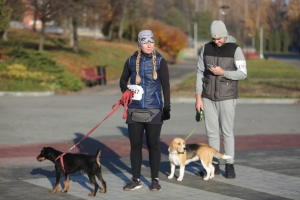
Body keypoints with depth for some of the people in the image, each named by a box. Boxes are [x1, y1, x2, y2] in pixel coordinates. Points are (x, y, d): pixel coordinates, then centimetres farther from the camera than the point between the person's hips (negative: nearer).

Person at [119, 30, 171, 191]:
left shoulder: (160, 61, -3)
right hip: (134, 111, 2)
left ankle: (155, 179, 16)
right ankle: (136, 180, 17)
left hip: (153, 111, -2)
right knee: (135, 145, 7)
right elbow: (123, 80, 16)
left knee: (153, 145, 5)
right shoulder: (132, 61, 3)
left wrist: (167, 107, -8)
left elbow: (166, 85, -4)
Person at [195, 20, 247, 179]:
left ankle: (229, 166, 9)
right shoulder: (206, 48, 2)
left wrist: (223, 72, -24)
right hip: (208, 98, 3)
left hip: (227, 98, -3)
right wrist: (198, 98, -1)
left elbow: (242, 74, -11)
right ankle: (214, 164, 14)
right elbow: (200, 73, 3)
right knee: (212, 132, 6)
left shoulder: (235, 49, -8)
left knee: (227, 132, 0)